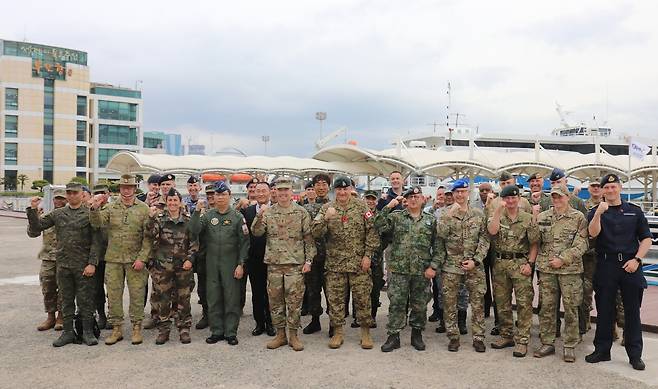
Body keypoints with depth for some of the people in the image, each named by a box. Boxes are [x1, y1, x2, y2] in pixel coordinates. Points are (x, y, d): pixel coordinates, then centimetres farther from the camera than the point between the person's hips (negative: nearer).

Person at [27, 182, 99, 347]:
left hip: (83, 266, -4)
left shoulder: (89, 214, -4)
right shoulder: (57, 214, 9)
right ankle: (68, 332, 21)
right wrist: (32, 210, -5)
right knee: (66, 300, 11)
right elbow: (36, 228, 10)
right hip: (63, 265, 4)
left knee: (85, 300, 2)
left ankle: (87, 332, 12)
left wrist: (92, 263, -13)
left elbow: (95, 241, -7)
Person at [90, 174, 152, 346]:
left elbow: (148, 237, -4)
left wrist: (142, 258, -12)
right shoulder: (111, 207, 7)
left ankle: (136, 328, 15)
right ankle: (116, 328, 19)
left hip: (135, 260, -2)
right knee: (113, 294, 7)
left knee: (137, 294, 3)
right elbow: (97, 223, -7)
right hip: (113, 259, 2)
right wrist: (95, 208, -26)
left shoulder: (144, 209, 0)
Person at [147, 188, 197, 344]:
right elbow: (151, 235, -13)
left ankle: (184, 329, 17)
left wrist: (190, 259, -6)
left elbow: (194, 242, 4)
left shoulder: (188, 220, 3)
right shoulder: (159, 218, 2)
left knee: (183, 299, 6)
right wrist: (151, 218, -23)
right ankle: (163, 330, 18)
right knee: (162, 299, 6)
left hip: (183, 266, 0)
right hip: (162, 265, 0)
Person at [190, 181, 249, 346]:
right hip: (212, 264, 3)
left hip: (231, 264, -3)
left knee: (232, 298, 3)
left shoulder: (237, 216, -1)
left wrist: (241, 264, -8)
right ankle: (216, 331, 21)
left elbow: (244, 242, -2)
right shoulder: (208, 215, 6)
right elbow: (194, 230, -8)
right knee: (213, 298, 9)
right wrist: (197, 211, -18)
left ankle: (231, 332, 13)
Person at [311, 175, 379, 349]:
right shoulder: (326, 208, 3)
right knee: (335, 299, 7)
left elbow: (372, 232, -1)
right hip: (334, 263, 1)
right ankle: (337, 333, 21)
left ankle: (365, 332, 19)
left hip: (359, 263, -1)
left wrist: (367, 255, -7)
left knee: (362, 298, 4)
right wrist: (326, 218, -22)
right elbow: (315, 233, -5)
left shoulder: (361, 207, 0)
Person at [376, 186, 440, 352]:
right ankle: (393, 336, 12)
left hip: (422, 271, 1)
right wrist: (387, 207, -15)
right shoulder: (396, 217, 5)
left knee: (420, 305, 10)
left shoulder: (431, 220, 8)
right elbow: (380, 227, -10)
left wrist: (433, 266, -4)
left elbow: (438, 246, 5)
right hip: (399, 270, -1)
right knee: (396, 304, 2)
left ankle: (417, 334, 27)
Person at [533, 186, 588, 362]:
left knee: (571, 308, 4)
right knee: (546, 307, 8)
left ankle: (569, 346, 16)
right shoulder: (542, 217, 8)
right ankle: (547, 343, 19)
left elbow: (581, 244, -7)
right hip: (546, 269, 3)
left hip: (570, 269, -3)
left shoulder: (579, 218, 0)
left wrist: (563, 259, -13)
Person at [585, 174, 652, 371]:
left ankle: (635, 354, 16)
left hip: (630, 265, 1)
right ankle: (602, 350, 17)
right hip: (606, 266, -1)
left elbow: (646, 238, 7)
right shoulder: (596, 212, 6)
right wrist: (598, 213, -26)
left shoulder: (634, 211, 9)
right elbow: (593, 233, -12)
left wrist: (637, 259, -6)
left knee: (632, 311, 6)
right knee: (604, 310, 6)